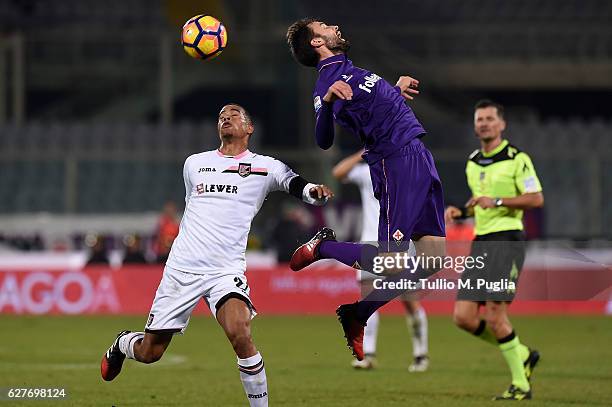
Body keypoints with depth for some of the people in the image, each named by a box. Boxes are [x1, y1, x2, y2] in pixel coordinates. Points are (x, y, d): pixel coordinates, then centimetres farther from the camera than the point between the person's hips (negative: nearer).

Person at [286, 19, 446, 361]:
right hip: (397, 162, -9)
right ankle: (324, 246, 11)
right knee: (391, 262, -14)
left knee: (432, 260, 2)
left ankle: (356, 315, 10)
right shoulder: (327, 82, -9)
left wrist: (399, 86, 20)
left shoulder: (351, 69, 20)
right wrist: (327, 101, -42)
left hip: (419, 156, 9)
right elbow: (324, 142, -24)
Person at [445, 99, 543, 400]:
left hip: (507, 240, -8)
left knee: (495, 315, -15)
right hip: (480, 242, 8)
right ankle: (521, 355, 18)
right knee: (463, 317, -1)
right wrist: (460, 212, 10)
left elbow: (536, 198, -12)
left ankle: (520, 385, -2)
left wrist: (497, 201, -19)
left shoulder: (517, 158, -6)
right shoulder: (472, 163, 17)